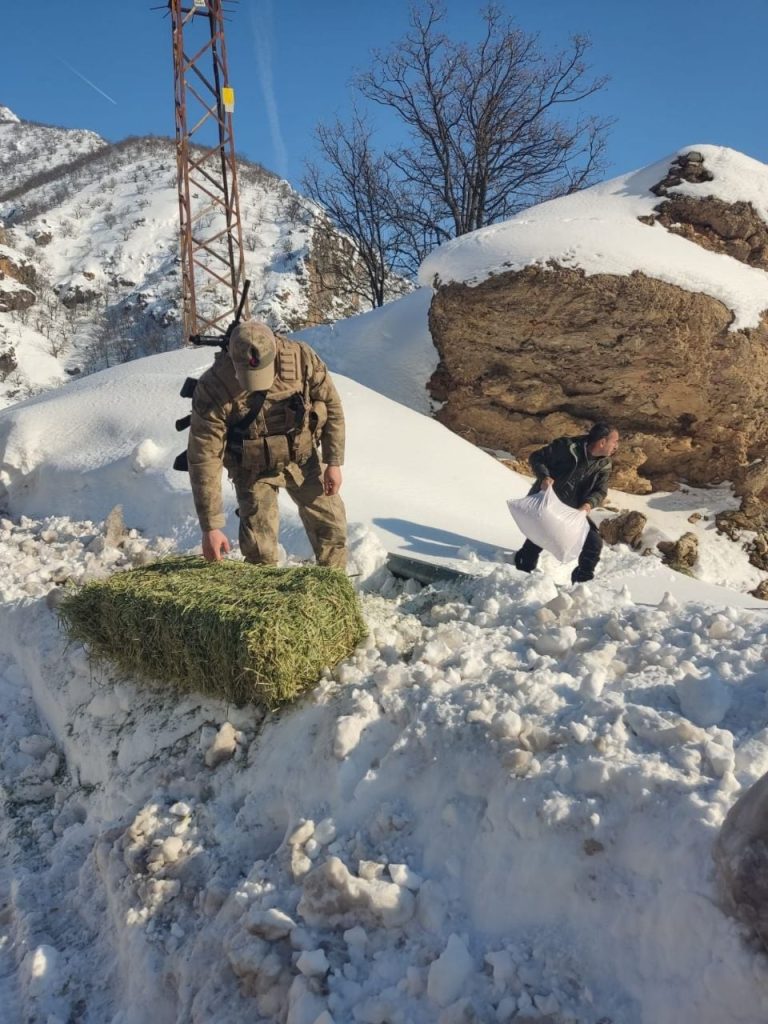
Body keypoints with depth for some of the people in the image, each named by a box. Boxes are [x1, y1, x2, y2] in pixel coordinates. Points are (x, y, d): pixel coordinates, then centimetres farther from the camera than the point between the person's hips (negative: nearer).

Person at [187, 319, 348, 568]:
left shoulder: (301, 358, -25)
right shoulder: (213, 388, -30)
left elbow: (331, 405, -9)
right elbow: (204, 458, -26)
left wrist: (334, 462, -10)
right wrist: (211, 527, -25)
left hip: (303, 460, 3)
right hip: (254, 470, -2)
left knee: (331, 527, 11)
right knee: (259, 552, -5)